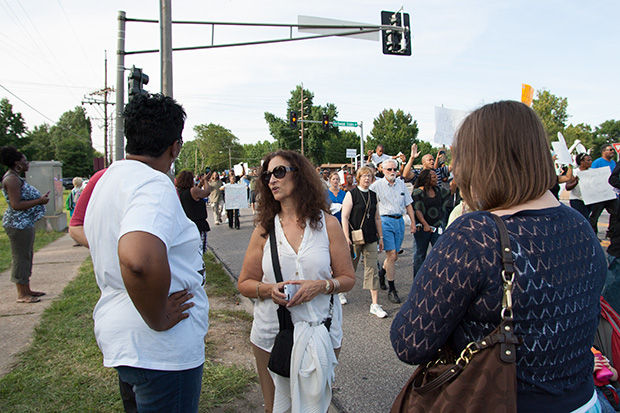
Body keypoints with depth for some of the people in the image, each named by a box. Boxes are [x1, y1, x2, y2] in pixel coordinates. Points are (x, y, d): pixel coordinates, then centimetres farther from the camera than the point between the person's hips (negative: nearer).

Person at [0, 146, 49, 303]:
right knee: (21, 257, -3)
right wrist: (39, 201, -19)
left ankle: (26, 290, 25)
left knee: (27, 256, 16)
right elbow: (16, 205, -23)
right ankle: (22, 294, 5)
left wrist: (40, 197, 17)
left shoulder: (16, 178, 15)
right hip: (18, 224, -11)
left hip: (25, 223, 11)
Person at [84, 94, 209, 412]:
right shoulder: (154, 184, -22)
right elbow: (139, 260, -41)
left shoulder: (107, 180, 11)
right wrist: (158, 320, -25)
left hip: (120, 336, 10)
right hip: (160, 349, -9)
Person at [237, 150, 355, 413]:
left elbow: (348, 278, 0)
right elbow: (245, 283, 4)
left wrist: (321, 286, -20)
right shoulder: (265, 229, 1)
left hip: (321, 332, -1)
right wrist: (269, 289, -16)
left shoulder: (327, 224, -2)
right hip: (271, 334, 1)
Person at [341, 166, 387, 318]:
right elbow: (344, 217, -9)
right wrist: (347, 238, -15)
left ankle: (375, 305, 4)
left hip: (370, 238, 4)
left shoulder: (373, 195, 11)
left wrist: (380, 237, 15)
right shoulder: (351, 194, -5)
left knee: (372, 269, 1)